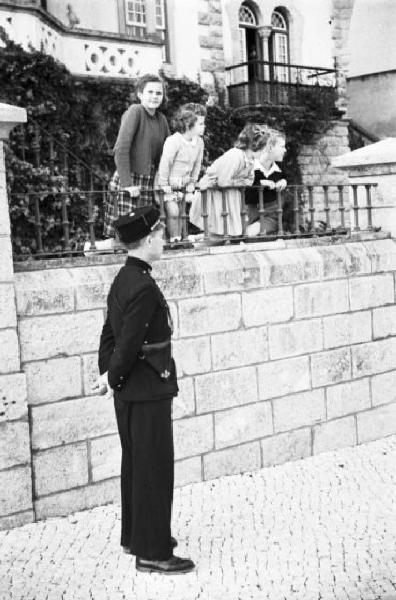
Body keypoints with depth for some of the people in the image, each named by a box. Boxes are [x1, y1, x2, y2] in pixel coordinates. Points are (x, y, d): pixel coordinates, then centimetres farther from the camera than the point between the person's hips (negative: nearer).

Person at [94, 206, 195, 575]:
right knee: (155, 468, 0)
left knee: (135, 464, 19)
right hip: (148, 392, -10)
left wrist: (106, 375, 8)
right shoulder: (144, 287, -22)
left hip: (128, 392, 10)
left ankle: (134, 536, 33)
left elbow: (110, 333, 10)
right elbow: (129, 342, -22)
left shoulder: (123, 279, 8)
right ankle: (152, 552, 10)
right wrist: (112, 379, -8)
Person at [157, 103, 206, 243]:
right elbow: (164, 165, -19)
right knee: (173, 212, -13)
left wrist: (190, 190, 8)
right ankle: (174, 240, -3)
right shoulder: (173, 141, -23)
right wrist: (166, 190, -15)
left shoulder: (199, 142, -3)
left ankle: (178, 239, 12)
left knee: (179, 214, 5)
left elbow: (196, 166, 8)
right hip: (168, 184, -6)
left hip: (182, 185, 6)